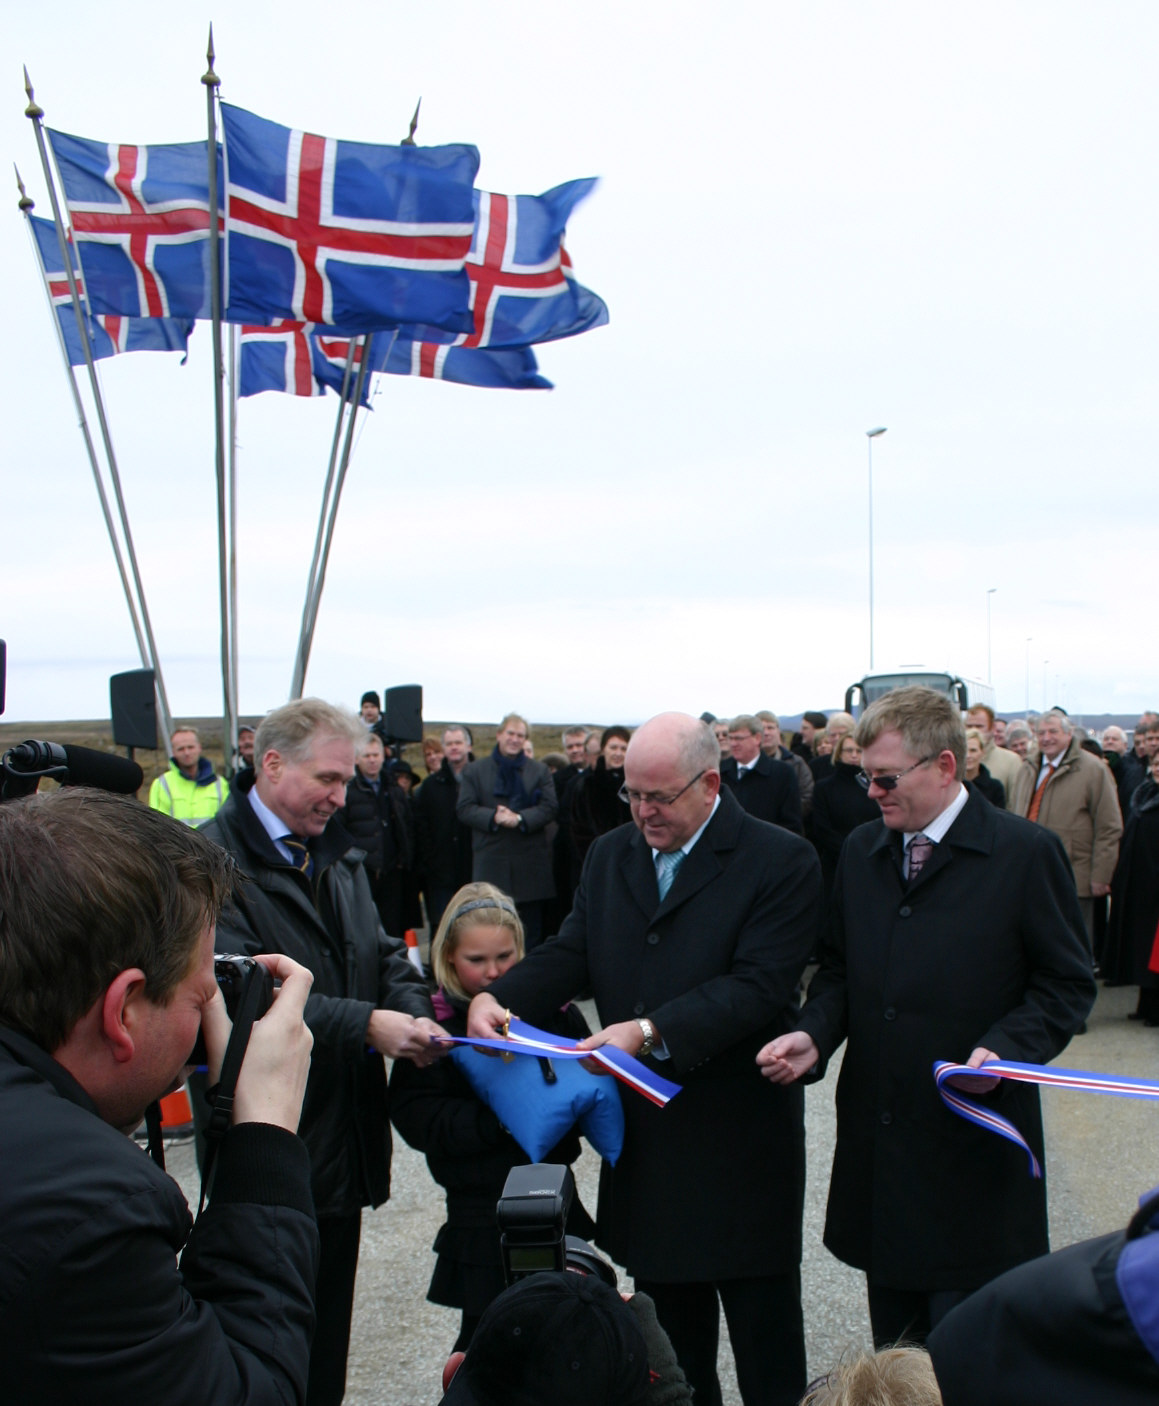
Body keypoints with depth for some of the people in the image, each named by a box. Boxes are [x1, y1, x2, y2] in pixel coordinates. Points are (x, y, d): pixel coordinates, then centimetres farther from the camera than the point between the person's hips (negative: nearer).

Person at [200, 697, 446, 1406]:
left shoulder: (337, 853, 10)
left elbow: (382, 954, 11)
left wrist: (414, 1012, -11)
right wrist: (365, 1024, -30)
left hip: (343, 1143, 7)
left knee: (328, 1338, 21)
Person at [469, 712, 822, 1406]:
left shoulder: (782, 861, -11)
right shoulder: (610, 855, 8)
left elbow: (759, 985, -20)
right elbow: (571, 953, 5)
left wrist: (650, 1030, -30)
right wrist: (497, 997, -15)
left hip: (741, 1143, -5)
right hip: (646, 1136, 5)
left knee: (764, 1331, 9)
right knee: (670, 1309, 20)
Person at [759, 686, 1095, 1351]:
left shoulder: (1027, 853, -7)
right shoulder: (861, 851, 9)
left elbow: (1068, 983, -4)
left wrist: (1005, 1048, -20)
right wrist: (814, 1035, -4)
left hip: (974, 1142, -5)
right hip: (878, 1140, 5)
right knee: (893, 1343, 17)